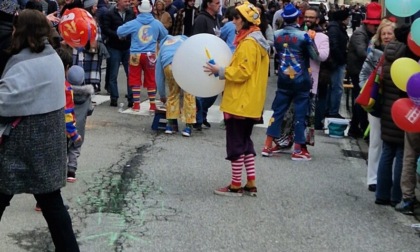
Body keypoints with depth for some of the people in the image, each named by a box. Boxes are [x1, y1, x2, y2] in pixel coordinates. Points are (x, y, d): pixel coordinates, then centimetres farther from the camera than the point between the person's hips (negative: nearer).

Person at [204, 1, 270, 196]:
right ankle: (251, 184, 17)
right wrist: (225, 70, 14)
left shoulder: (248, 43, -17)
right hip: (250, 102, 10)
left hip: (240, 102, -10)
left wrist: (220, 71, -13)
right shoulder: (257, 41, 14)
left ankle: (236, 185, 4)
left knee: (235, 143, -2)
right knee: (245, 142, 14)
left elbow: (242, 73, -21)